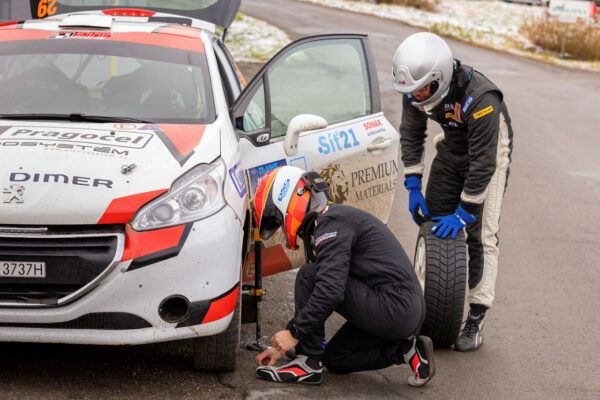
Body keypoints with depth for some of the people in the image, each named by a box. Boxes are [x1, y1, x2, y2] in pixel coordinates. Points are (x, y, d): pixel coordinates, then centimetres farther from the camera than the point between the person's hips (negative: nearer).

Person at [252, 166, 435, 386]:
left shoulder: (332, 224, -13)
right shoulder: (331, 221, 20)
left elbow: (331, 290, -25)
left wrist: (294, 333, -16)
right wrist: (282, 345, 21)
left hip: (394, 308, -11)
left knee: (308, 276, -11)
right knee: (335, 359, 23)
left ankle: (308, 364, -9)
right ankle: (406, 349, 12)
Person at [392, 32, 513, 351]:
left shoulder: (479, 99, -38)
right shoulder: (416, 89, -18)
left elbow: (483, 162, -33)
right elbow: (411, 134, -2)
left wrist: (464, 212, -29)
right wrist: (413, 187, -7)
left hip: (490, 152, -6)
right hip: (452, 149, 6)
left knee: (481, 235, -11)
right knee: (433, 222, 3)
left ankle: (475, 322, -8)